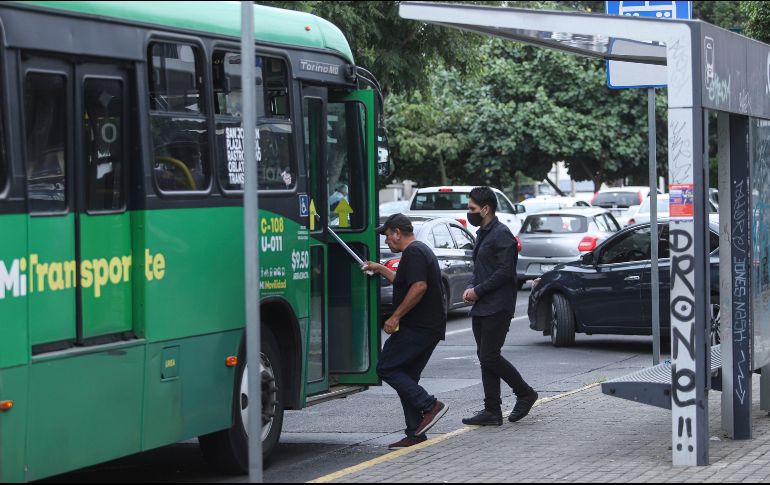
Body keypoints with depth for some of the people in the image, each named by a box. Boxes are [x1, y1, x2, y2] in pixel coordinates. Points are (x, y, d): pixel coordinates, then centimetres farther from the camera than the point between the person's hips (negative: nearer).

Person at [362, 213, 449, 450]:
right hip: (429, 328, 10)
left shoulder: (413, 252, -12)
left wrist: (396, 316, -21)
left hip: (416, 328, -10)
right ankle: (415, 434, 7)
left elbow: (419, 286, -25)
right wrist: (380, 269, 38)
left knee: (387, 368, -8)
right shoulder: (421, 250, 22)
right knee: (406, 377, 10)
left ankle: (430, 405, -13)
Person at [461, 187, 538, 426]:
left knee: (490, 357, -11)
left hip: (497, 307, -10)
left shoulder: (501, 234, -12)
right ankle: (492, 411, 8)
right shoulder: (482, 234, 19)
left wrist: (478, 290, -15)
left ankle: (525, 393, 6)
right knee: (486, 358, 7)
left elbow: (505, 271, -19)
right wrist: (471, 288, 6)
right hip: (481, 308, 10)